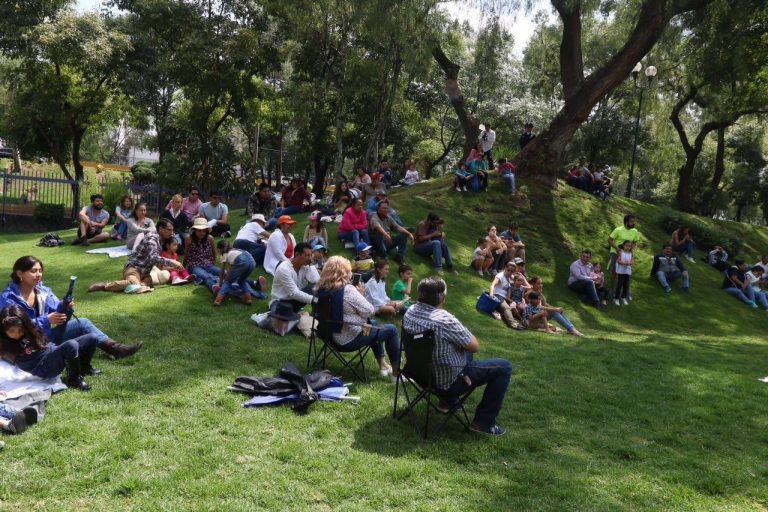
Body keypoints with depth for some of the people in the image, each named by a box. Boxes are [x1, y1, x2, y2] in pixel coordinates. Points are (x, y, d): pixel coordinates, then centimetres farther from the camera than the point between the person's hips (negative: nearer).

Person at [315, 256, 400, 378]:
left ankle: (383, 366, 35)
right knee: (391, 330, 5)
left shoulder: (322, 289, -1)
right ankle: (396, 371, 14)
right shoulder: (347, 290, -25)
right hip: (350, 339, -9)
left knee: (373, 324, 30)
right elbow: (369, 311, -18)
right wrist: (360, 294, -4)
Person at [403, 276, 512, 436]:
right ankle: (483, 422, 7)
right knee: (504, 367, 1)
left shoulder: (410, 311, -9)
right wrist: (464, 331, -1)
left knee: (466, 353, 33)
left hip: (423, 372, 8)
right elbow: (475, 347, -19)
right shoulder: (445, 320, -33)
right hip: (448, 380, -8)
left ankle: (448, 399, 37)